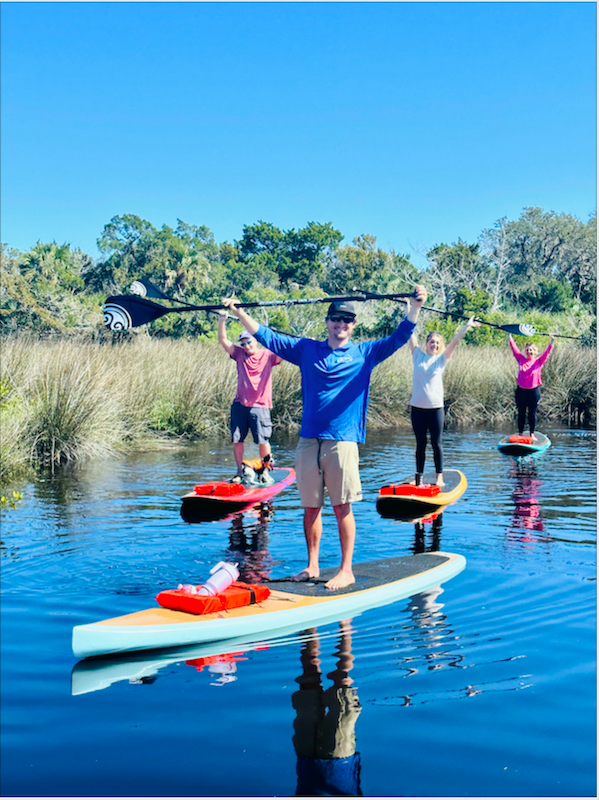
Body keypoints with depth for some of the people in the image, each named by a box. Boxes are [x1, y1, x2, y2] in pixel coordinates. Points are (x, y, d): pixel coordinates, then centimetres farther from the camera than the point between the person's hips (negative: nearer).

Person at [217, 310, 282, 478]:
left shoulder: (267, 355, 2)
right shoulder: (239, 354, 9)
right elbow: (223, 340, 2)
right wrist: (222, 320, -9)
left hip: (259, 406, -3)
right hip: (240, 405, 3)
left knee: (263, 441, -4)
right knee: (237, 440, 5)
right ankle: (240, 472, 15)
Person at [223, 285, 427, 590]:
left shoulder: (364, 353, 8)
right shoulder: (307, 349, 13)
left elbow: (399, 337, -2)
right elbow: (266, 337, 14)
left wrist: (416, 306, -15)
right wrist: (238, 312, 9)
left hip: (343, 441, -3)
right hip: (309, 440, 3)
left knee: (342, 507, -1)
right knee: (310, 507, 8)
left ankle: (346, 570, 7)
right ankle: (312, 566, 19)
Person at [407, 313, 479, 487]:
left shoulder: (441, 359, 5)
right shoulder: (418, 356, 6)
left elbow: (455, 341, -2)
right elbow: (411, 334, 3)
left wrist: (468, 325, -8)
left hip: (435, 407, -1)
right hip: (417, 407, 1)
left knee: (437, 443, 3)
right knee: (420, 443, 8)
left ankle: (439, 477, 9)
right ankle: (418, 477, 13)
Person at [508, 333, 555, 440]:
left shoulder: (538, 361, 1)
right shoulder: (521, 360, 4)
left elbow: (546, 353, -7)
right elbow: (515, 349, 5)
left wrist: (551, 342, -16)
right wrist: (510, 337, 3)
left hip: (534, 391, -1)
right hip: (521, 390, 1)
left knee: (532, 413, 5)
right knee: (521, 413, 7)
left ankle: (532, 434, 13)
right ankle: (520, 434, 15)